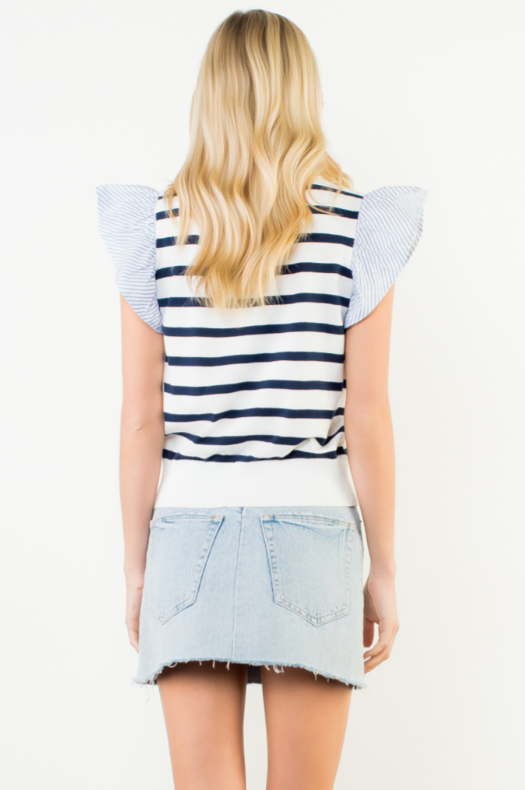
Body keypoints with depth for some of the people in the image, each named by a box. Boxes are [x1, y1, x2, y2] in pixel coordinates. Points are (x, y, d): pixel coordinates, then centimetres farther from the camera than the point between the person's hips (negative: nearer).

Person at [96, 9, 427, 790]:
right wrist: (383, 570, 5)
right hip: (312, 528, -1)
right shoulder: (356, 227, -3)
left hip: (188, 527, 1)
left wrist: (136, 563, 9)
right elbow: (367, 420, -4)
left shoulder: (156, 229, 0)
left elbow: (141, 421, -1)